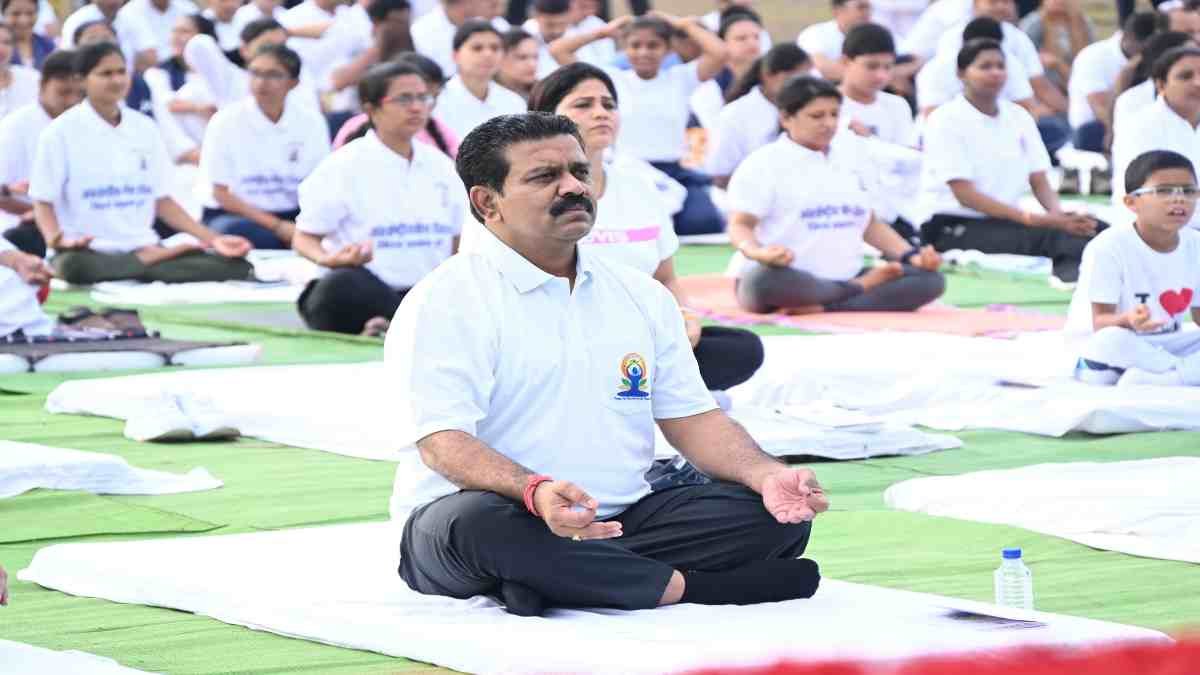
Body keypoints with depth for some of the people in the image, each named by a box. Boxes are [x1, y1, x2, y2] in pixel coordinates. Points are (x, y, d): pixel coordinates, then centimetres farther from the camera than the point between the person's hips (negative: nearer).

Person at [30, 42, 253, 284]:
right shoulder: (61, 132, -2)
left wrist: (212, 239, 4)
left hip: (143, 248, 2)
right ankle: (153, 262, -18)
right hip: (90, 252, -2)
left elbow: (161, 200, 14)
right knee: (75, 266, -43)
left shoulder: (144, 128, 12)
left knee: (234, 265, -19)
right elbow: (43, 202, -3)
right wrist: (56, 239, -24)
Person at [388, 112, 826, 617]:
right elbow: (442, 442, -17)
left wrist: (769, 476, -8)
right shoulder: (445, 301, -5)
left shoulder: (642, 295, 16)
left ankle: (553, 583, -25)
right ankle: (684, 586, -28)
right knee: (479, 523, -41)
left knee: (777, 515, -15)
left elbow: (691, 418, 14)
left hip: (619, 521, 6)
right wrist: (535, 492, -37)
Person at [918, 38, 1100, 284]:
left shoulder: (1019, 117, 14)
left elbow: (1039, 182, 11)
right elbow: (964, 195, -13)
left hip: (1006, 221, 6)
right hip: (954, 230, -5)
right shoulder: (945, 121, -5)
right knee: (1047, 237, -35)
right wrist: (1028, 218, -22)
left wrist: (1058, 213, -14)